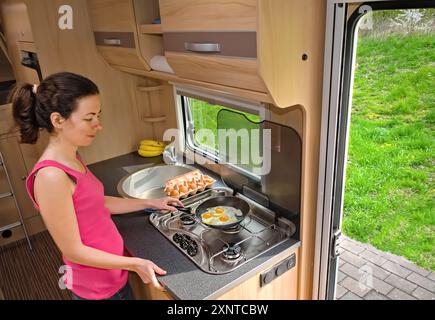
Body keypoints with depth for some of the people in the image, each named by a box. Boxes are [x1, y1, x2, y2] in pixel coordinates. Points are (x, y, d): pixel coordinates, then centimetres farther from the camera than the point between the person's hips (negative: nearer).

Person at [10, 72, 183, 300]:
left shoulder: (71, 160, -2)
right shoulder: (51, 176, -29)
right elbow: (73, 251, -23)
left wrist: (150, 203, 10)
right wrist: (134, 264, -19)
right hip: (98, 288, -7)